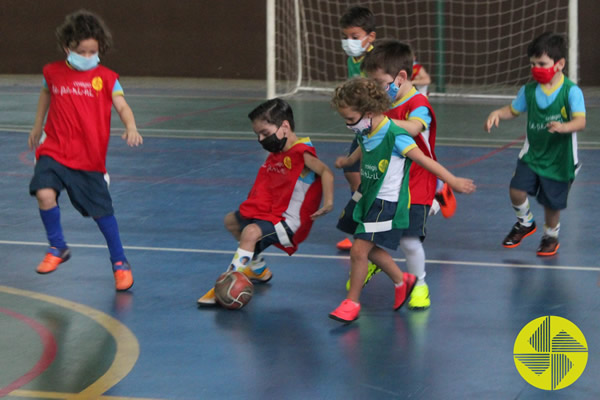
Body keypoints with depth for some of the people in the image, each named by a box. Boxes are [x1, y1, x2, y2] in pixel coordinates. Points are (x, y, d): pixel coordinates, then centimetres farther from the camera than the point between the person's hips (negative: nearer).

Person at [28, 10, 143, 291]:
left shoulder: (106, 78, -4)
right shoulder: (54, 73, 3)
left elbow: (122, 107, -13)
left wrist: (131, 128, -34)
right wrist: (37, 126, 31)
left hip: (89, 158, -1)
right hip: (54, 151, 1)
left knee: (102, 211, 5)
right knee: (44, 194, -23)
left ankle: (119, 262, 25)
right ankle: (58, 248, 1)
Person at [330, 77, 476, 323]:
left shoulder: (395, 136, -24)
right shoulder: (365, 133, -1)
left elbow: (425, 161, -20)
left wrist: (453, 181, -15)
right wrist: (347, 161, 45)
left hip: (386, 203, -8)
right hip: (367, 196, 8)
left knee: (359, 249, -9)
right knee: (369, 248, 15)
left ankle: (352, 303, 6)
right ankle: (401, 280, 37)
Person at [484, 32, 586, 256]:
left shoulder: (571, 91, -16)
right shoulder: (529, 90, -3)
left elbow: (580, 122, -26)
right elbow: (513, 110, 12)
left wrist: (563, 127, -46)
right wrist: (497, 114, -8)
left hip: (559, 158, -3)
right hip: (532, 154, 3)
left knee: (552, 203, 8)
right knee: (517, 189, -13)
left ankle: (551, 236, 38)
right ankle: (525, 223, 19)